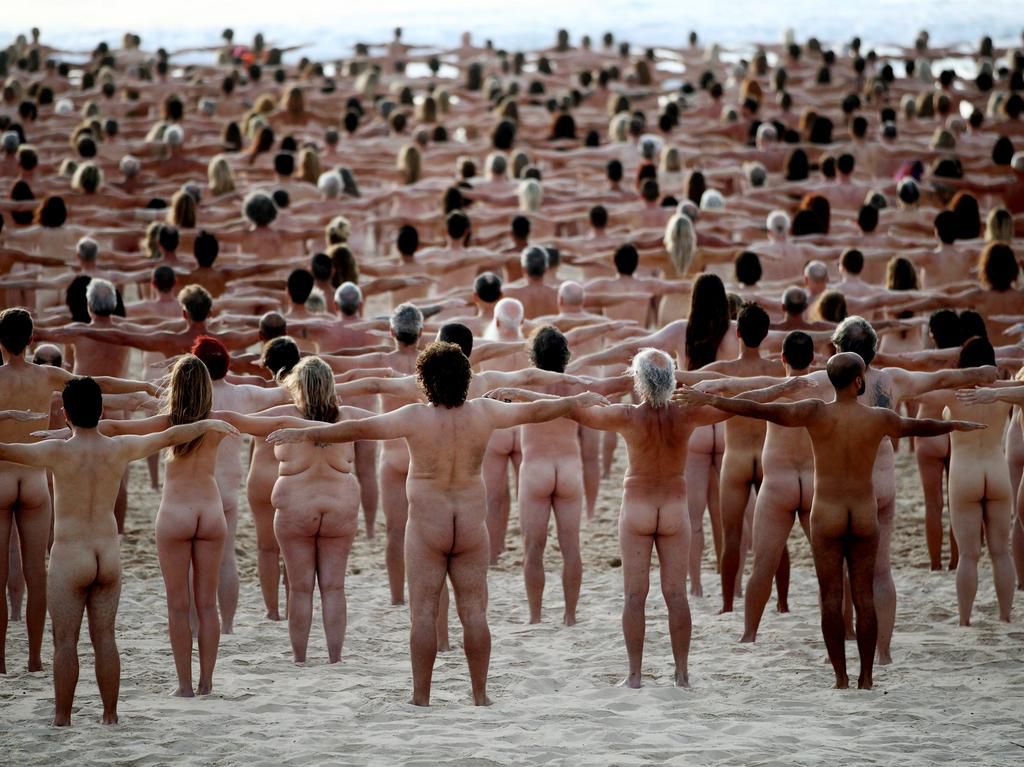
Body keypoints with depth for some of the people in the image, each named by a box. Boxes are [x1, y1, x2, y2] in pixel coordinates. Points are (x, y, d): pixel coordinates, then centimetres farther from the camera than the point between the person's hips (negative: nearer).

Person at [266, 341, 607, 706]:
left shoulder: (415, 418, -13)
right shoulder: (483, 414, -3)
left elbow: (357, 429, -15)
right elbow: (535, 411, 11)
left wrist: (303, 434, -8)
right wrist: (578, 401, 27)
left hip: (428, 525, -3)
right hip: (471, 524, 3)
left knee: (423, 613, 1)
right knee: (474, 612, 7)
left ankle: (421, 696, 0)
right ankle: (480, 695, 8)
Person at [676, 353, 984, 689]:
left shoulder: (816, 413, -10)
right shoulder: (879, 419, -3)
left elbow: (761, 410, -19)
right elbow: (920, 426, 17)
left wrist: (710, 400, -18)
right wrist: (955, 425, 37)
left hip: (826, 516, -1)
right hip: (864, 516, 1)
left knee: (831, 598, 1)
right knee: (864, 598, 6)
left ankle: (841, 677, -1)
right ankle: (866, 677, 6)